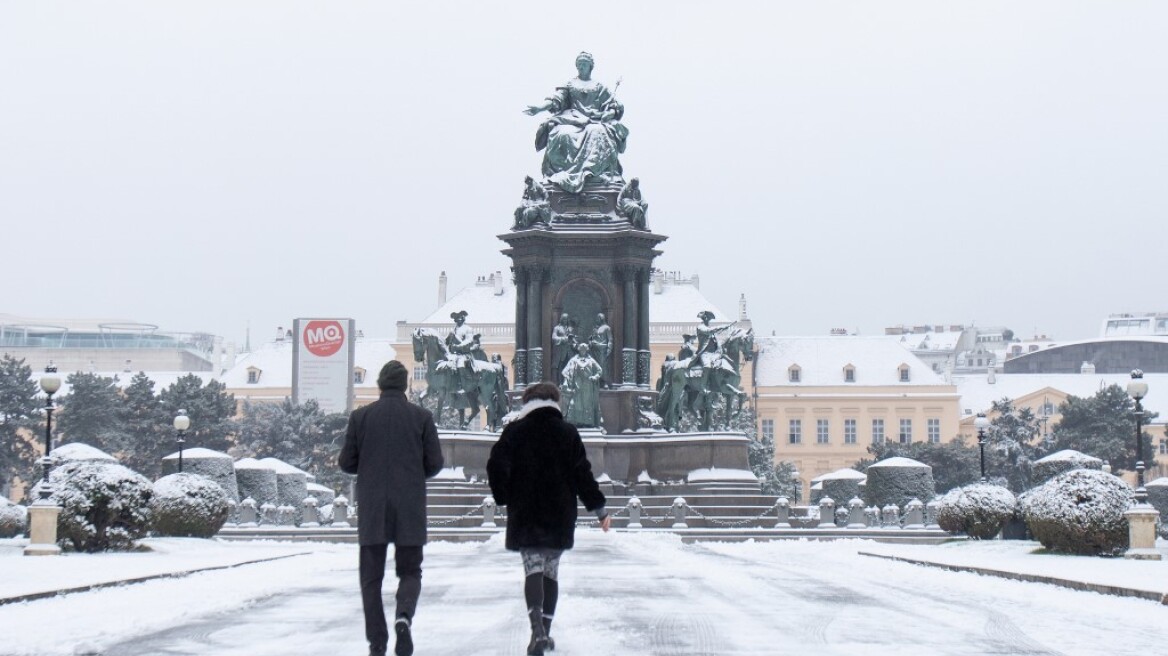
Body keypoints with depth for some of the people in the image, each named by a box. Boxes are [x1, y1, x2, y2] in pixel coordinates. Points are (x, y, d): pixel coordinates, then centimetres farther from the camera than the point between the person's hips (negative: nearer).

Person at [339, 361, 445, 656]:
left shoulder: (360, 416, -1)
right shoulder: (422, 417, -2)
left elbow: (346, 463, 2)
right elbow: (435, 463, 0)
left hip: (372, 509, 0)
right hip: (410, 509, 0)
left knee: (371, 577, 8)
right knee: (410, 572, 10)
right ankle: (403, 616, -19)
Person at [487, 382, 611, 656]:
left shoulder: (515, 431, 1)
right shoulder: (568, 433, 4)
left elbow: (496, 466, -8)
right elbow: (582, 474, 1)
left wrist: (505, 498, 4)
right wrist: (599, 508, 7)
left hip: (524, 515, -1)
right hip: (559, 516, 1)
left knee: (533, 568, -4)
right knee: (551, 571, 12)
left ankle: (537, 627, -25)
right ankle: (545, 630, 13)